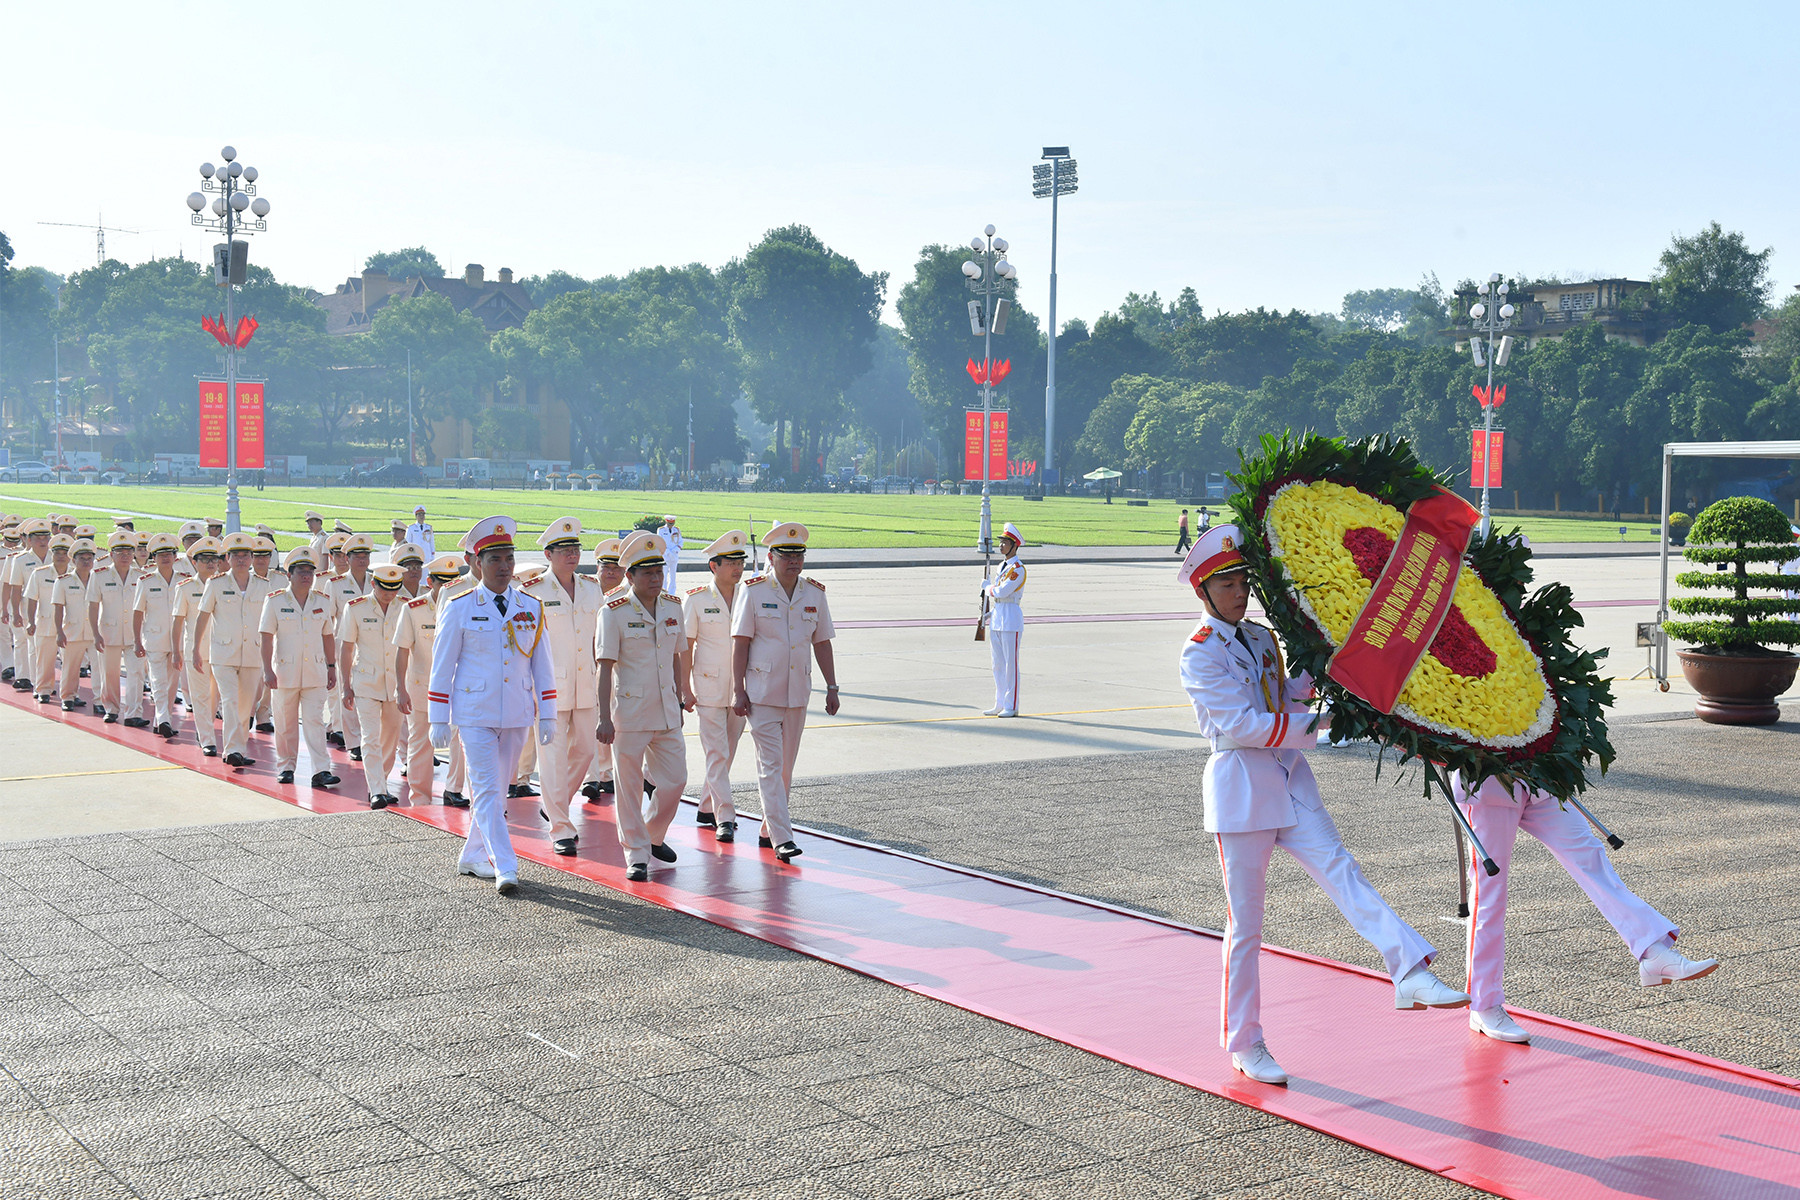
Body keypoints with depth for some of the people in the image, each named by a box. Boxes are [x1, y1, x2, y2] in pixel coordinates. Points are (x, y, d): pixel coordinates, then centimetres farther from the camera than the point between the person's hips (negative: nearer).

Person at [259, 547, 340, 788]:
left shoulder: (323, 601, 7)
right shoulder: (275, 601, -2)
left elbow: (328, 637, 14)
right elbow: (267, 638, -4)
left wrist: (332, 667, 11)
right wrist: (267, 670, -11)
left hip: (315, 672, 1)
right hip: (285, 672, -1)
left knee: (314, 721, -6)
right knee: (286, 723, 8)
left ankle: (321, 771, -11)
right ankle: (286, 767, 22)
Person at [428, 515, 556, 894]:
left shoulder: (531, 607, 6)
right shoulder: (460, 608, -2)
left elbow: (542, 664, 9)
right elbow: (442, 666, 1)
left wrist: (547, 716, 4)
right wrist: (438, 721, -2)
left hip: (516, 714, 3)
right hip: (475, 713, -3)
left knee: (497, 790, 11)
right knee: (487, 791, -10)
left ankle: (473, 857, 27)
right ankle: (505, 868, -13)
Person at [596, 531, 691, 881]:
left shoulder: (673, 608, 6)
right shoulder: (614, 613, -9)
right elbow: (606, 668, -11)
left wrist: (680, 699, 16)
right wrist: (605, 717, -15)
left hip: (667, 713, 5)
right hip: (629, 714, -5)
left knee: (675, 779, 7)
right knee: (629, 787, 2)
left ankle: (653, 835, 32)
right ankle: (637, 856, 12)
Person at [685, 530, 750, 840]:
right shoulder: (696, 599, -4)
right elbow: (685, 646, -2)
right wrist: (685, 688, -5)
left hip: (741, 688, 4)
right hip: (709, 688, -4)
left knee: (727, 754, 10)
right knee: (716, 755, -8)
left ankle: (707, 810, 23)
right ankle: (725, 818, -9)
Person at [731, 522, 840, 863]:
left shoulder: (814, 592, 6)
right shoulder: (753, 591, -6)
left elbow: (822, 642, 12)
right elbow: (740, 643, -6)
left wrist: (832, 687, 8)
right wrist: (738, 691, -10)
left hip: (797, 693, 5)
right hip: (761, 693, -5)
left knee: (786, 767, 10)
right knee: (770, 765, -8)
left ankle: (767, 830, 23)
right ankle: (781, 837, -11)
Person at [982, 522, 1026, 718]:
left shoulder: (1018, 569, -12)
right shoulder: (1001, 566, 16)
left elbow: (1001, 591, -20)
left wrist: (988, 587, -1)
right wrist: (988, 613, 13)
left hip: (1011, 619, -9)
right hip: (996, 618, 9)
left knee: (1011, 663, -4)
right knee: (997, 663, 11)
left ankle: (1011, 706, 0)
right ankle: (1000, 704, 17)